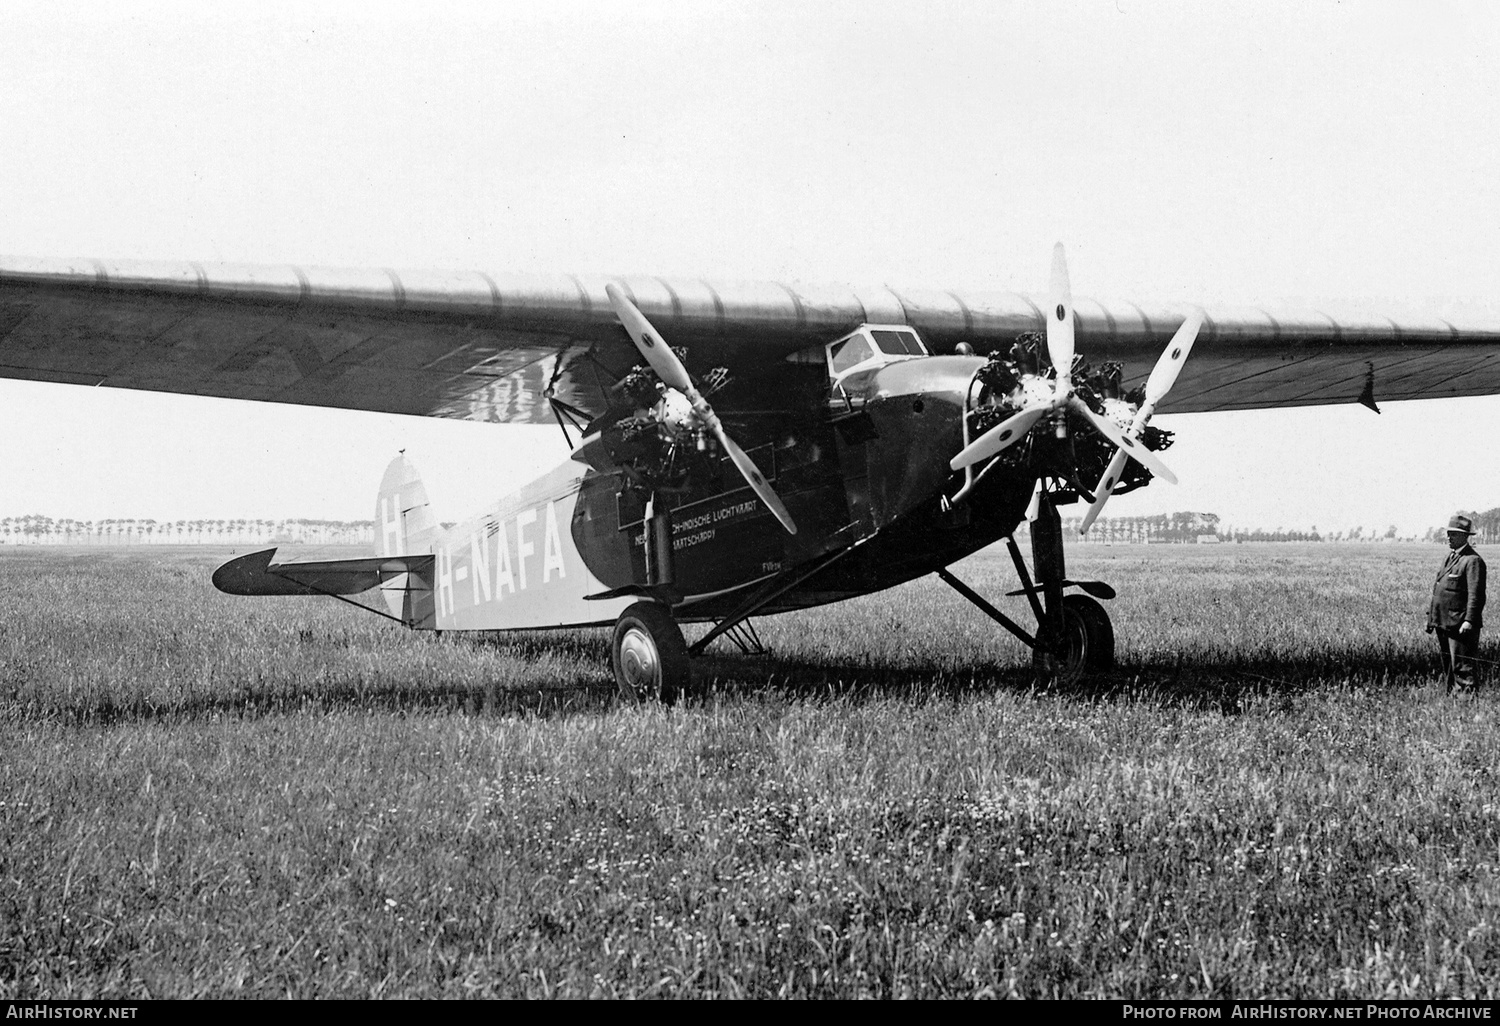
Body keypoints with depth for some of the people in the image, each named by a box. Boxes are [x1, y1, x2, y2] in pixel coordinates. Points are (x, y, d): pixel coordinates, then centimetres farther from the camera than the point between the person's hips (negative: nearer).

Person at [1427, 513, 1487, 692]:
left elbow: (1476, 595, -18)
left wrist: (1469, 621, -25)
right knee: (1447, 667, 15)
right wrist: (1431, 617, 19)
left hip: (1460, 625, -10)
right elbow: (1438, 589, 21)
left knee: (1462, 668, -7)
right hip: (1444, 623, 10)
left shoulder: (1472, 560, -11)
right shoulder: (1451, 557, 18)